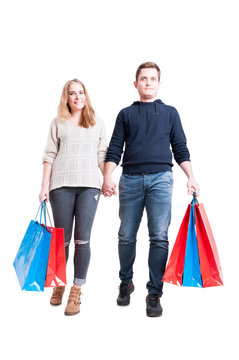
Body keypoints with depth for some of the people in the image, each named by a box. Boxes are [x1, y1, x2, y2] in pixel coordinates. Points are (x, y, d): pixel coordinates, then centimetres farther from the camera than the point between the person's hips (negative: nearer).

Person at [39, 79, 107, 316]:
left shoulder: (97, 123, 16)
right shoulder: (58, 123, 13)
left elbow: (102, 155, 16)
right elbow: (49, 156, 8)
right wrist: (44, 186, 2)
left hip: (89, 185, 0)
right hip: (61, 185, 0)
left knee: (82, 239, -6)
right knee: (62, 239, 4)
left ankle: (76, 291, 3)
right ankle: (59, 283, 25)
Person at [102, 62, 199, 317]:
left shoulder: (170, 112, 17)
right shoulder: (126, 114, 16)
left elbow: (180, 149, 14)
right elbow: (114, 149, 9)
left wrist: (190, 177, 3)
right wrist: (107, 177, -5)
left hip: (160, 178, 0)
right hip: (130, 179, 1)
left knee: (159, 237, -7)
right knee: (126, 236, 5)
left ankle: (154, 294, 2)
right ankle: (126, 283, 26)